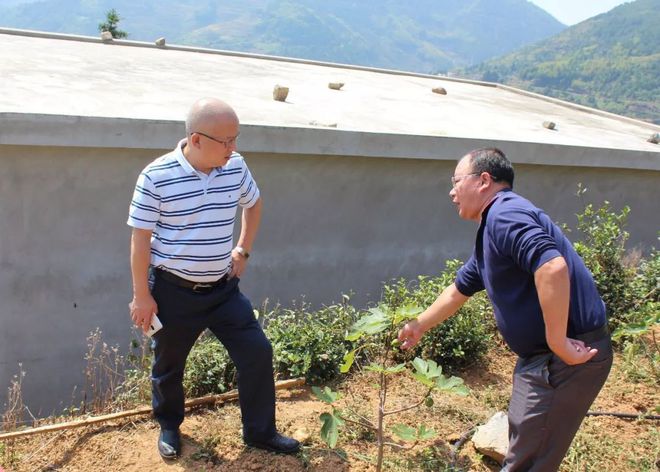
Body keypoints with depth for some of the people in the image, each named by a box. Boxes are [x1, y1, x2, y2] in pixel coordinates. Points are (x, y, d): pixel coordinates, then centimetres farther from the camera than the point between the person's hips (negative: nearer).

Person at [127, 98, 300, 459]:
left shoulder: (236, 166, -5)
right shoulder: (157, 176, -18)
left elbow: (253, 203, 16)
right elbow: (140, 239, -12)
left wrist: (242, 250, 12)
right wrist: (141, 295, -9)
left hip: (223, 287, 4)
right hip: (173, 290, -3)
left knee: (257, 351, 2)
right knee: (169, 364, 15)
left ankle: (259, 431, 21)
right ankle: (169, 427, 42)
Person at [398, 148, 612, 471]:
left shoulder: (506, 214, -17)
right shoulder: (490, 232, 15)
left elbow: (553, 267, -33)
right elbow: (458, 291, 27)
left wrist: (558, 343, -26)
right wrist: (418, 327, 35)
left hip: (566, 358, -10)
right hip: (539, 356, 10)